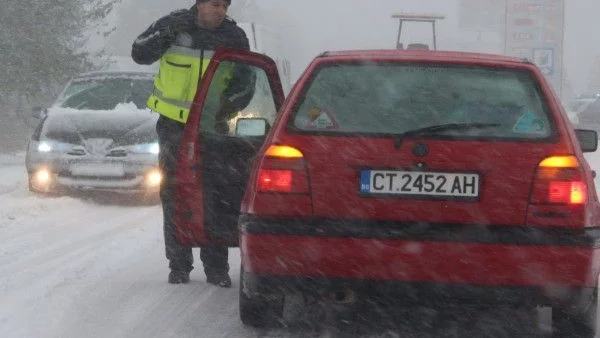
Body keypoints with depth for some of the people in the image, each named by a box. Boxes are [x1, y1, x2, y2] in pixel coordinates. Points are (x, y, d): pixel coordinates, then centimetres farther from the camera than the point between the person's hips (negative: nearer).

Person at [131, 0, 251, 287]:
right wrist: (164, 37, -21)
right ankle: (179, 266, 9)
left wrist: (232, 97, -16)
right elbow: (139, 54, -3)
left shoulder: (234, 37, -3)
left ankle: (216, 268, 5)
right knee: (173, 195, 2)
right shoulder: (173, 24, -5)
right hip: (174, 123, 0)